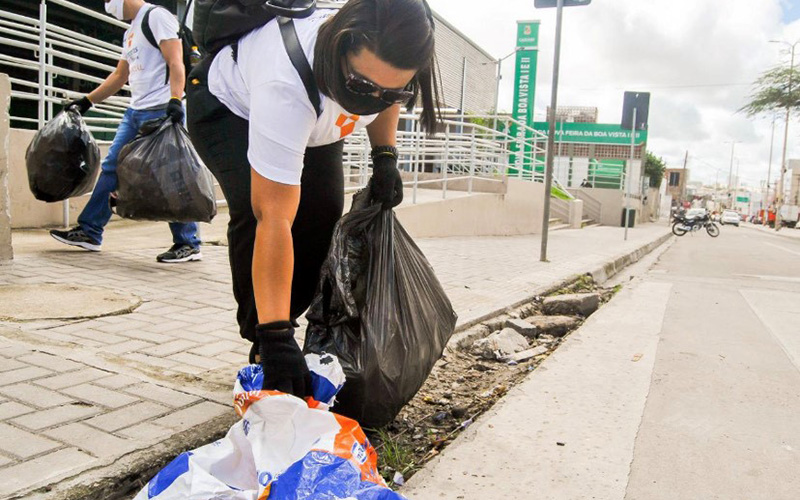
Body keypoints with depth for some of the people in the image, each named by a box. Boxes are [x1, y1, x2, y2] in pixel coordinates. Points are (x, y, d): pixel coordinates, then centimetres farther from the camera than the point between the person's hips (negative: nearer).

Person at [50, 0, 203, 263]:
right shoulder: (130, 32, 24)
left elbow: (175, 63, -15)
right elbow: (119, 76, 31)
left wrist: (175, 101, -28)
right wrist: (86, 101, 32)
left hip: (160, 112, -10)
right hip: (135, 111, 10)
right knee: (111, 167, 11)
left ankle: (188, 244, -3)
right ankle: (89, 232, 20)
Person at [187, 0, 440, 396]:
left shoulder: (383, 58, -29)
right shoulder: (286, 87, -47)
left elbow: (386, 99, 0)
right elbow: (274, 221, -49)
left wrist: (385, 156, -14)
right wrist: (276, 338, -48)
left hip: (313, 124, 6)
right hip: (227, 107, -5)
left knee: (324, 215, -11)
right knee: (257, 211, -29)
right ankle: (262, 345, -10)